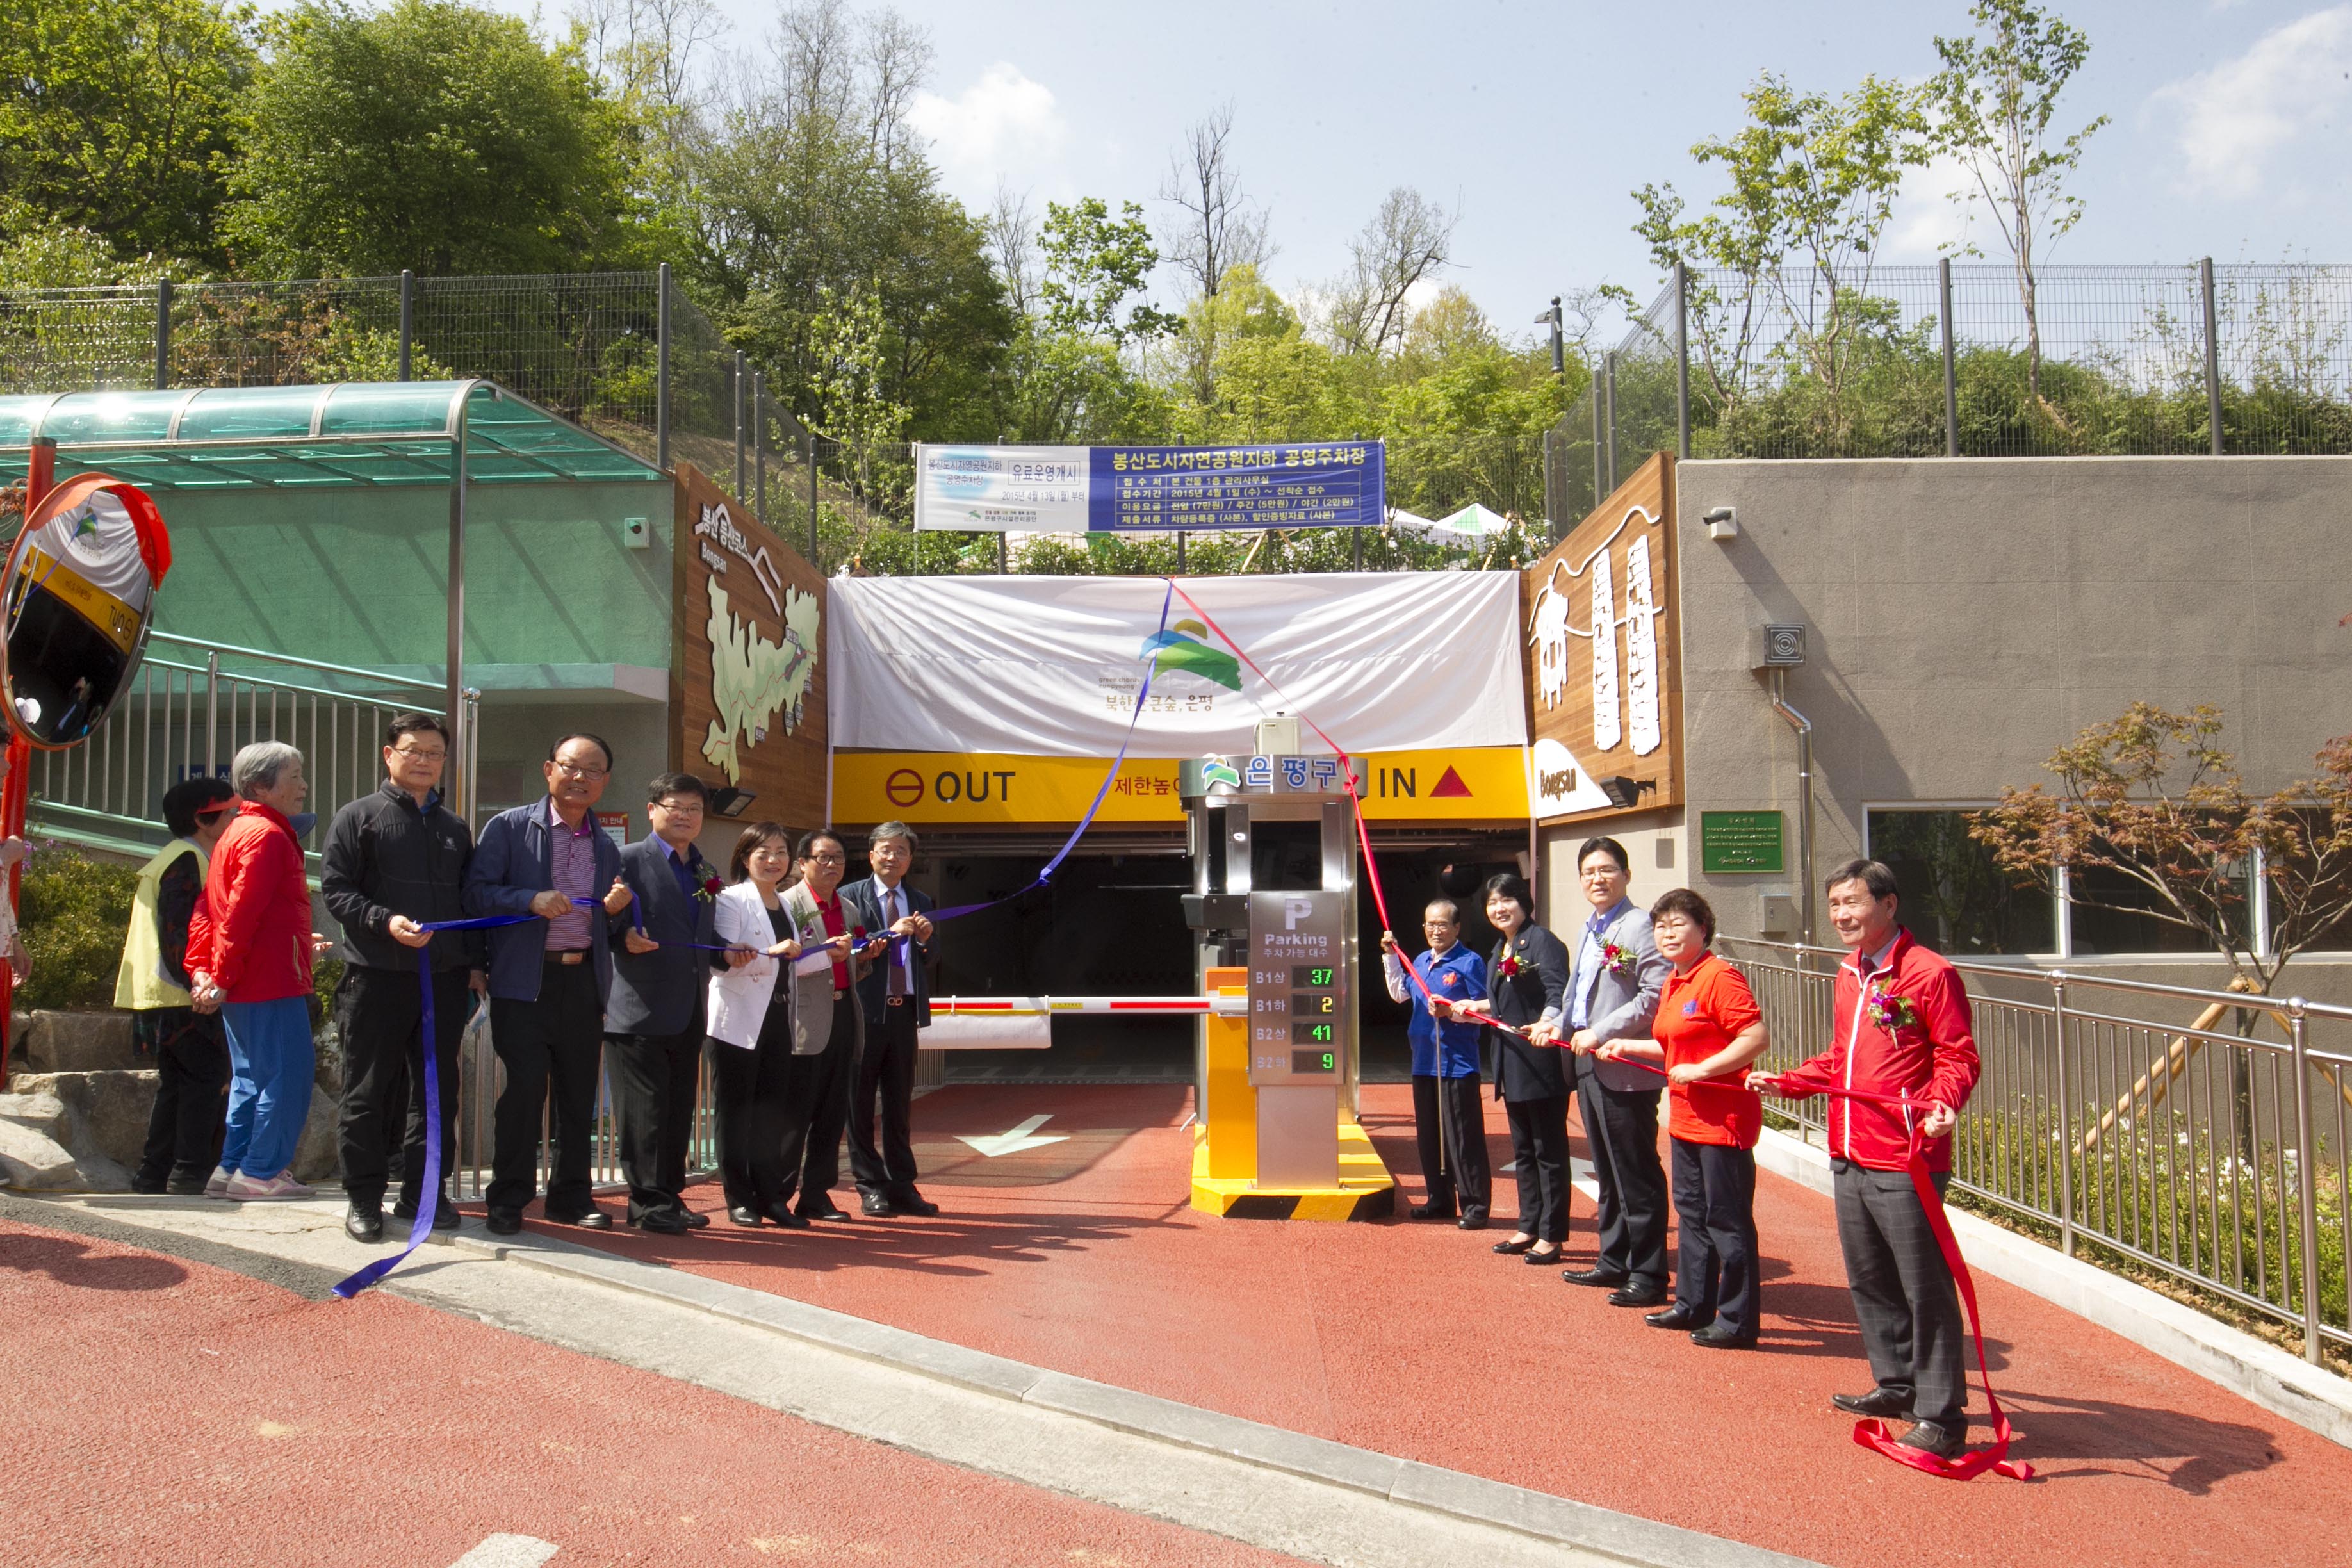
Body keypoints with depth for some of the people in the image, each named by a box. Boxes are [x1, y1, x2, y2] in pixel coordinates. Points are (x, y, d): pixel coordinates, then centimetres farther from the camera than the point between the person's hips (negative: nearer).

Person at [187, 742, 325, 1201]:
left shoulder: (237, 832, 19)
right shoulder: (267, 836, -13)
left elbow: (205, 909, 16)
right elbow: (242, 914, -20)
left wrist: (201, 968, 9)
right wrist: (224, 977, -17)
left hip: (243, 989, 10)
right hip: (272, 983, -10)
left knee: (252, 1076, 16)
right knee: (287, 1074, -4)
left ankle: (233, 1169, 20)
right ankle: (262, 1172, -1)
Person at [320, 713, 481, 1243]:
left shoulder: (454, 828, 17)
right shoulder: (359, 818, 2)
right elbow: (334, 890, -4)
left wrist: (473, 963, 10)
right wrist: (385, 922, -19)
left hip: (445, 980, 4)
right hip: (377, 978, -4)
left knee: (436, 1092, 7)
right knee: (368, 1094, 2)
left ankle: (423, 1193, 17)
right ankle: (364, 1200, 11)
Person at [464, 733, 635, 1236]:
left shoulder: (607, 848, 17)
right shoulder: (510, 827, 2)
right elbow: (477, 893, -5)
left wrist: (615, 908, -1)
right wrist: (531, 900, -20)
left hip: (585, 982, 5)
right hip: (525, 981, -4)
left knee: (579, 1094, 7)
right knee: (525, 1089, -6)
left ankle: (572, 1196, 18)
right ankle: (508, 1199, 7)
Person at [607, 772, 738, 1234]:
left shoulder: (705, 872, 20)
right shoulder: (628, 860, -2)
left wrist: (727, 955, 6)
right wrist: (625, 938, -26)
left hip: (687, 1015, 7)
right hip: (639, 1010, -7)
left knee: (679, 1110, 11)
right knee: (644, 1109, -4)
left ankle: (669, 1196, 20)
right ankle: (649, 1202, 2)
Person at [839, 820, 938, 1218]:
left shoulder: (921, 902, 16)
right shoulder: (850, 897, 1)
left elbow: (928, 964, 15)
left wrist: (924, 941, -4)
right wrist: (890, 934, -20)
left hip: (905, 1011, 4)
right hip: (865, 1010, -4)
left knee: (900, 1102, 9)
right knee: (861, 1100, 1)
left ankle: (902, 1186, 14)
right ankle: (870, 1186, 9)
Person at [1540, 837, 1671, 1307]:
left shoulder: (1638, 925, -13)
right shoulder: (1590, 930, 16)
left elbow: (1656, 995, -22)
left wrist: (1601, 1033, -20)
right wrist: (1559, 1024, 13)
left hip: (1626, 1068, -9)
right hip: (1590, 1065, 9)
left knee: (1636, 1175, -2)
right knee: (1607, 1173, 17)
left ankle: (1648, 1274, 6)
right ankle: (1614, 1261, 28)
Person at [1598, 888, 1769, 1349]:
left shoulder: (1720, 977, -16)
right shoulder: (1672, 984, 13)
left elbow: (1756, 1038, -23)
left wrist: (1701, 1070, -23)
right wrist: (1627, 1047, 18)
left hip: (1724, 1118, -10)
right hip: (1686, 1117, 10)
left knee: (1726, 1219, -3)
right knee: (1691, 1212, 18)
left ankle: (1738, 1321, 6)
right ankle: (1694, 1305, 29)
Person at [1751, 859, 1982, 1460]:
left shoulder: (1929, 974, -10)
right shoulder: (1848, 975, 15)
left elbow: (1958, 1058, -12)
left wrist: (1941, 1104, -30)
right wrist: (1782, 1082, 17)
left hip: (1905, 1165, -8)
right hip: (1849, 1158, 9)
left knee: (1925, 1289, -1)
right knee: (1869, 1281, 18)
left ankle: (1941, 1416, 8)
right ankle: (1897, 1384, 34)